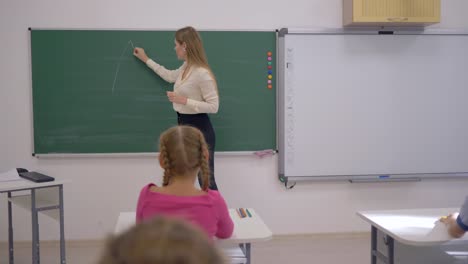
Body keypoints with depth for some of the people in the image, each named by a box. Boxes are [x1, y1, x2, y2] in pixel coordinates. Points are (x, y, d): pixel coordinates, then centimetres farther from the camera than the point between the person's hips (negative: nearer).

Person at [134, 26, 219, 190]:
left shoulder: (202, 73, -22)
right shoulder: (185, 67, 7)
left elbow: (214, 106, -22)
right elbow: (170, 76, 28)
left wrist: (184, 100, -24)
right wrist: (146, 60, 31)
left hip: (199, 128, -10)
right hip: (183, 125, 10)